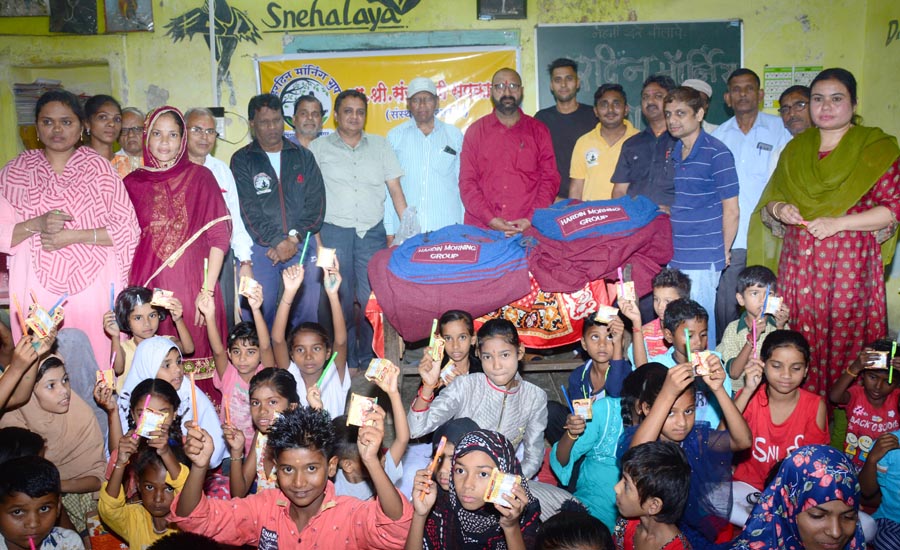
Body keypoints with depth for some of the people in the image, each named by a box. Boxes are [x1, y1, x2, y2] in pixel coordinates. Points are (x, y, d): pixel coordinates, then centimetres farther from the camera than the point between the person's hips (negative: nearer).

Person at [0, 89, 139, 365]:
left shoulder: (98, 168, 4)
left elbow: (128, 230, -1)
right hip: (37, 285, 2)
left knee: (97, 358, -2)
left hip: (94, 282, -1)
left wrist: (74, 236, -11)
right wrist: (37, 224, -12)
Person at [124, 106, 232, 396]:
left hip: (192, 285, -2)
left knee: (194, 359, 0)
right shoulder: (133, 182, 9)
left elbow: (219, 235, -3)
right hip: (148, 287, 2)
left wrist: (208, 291, -9)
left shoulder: (200, 177, 3)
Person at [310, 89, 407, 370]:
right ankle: (346, 362, 13)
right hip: (334, 232, -1)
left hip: (372, 231, 1)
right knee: (341, 299, 1)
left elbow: (396, 191, 11)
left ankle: (369, 360, 14)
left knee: (372, 299, -1)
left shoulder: (380, 145, 13)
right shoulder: (318, 148, 8)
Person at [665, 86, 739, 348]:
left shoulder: (717, 153, -9)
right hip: (674, 258, 7)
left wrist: (723, 251, 0)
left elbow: (731, 210, -7)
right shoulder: (673, 153, 12)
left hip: (702, 260, -7)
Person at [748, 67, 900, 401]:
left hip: (849, 264, -4)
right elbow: (768, 200, 19)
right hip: (798, 262, 4)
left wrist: (838, 222, -16)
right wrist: (779, 209, -4)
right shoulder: (795, 150, 15)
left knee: (844, 341, -4)